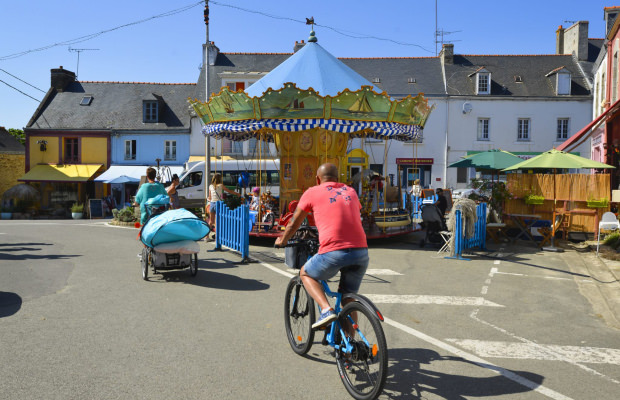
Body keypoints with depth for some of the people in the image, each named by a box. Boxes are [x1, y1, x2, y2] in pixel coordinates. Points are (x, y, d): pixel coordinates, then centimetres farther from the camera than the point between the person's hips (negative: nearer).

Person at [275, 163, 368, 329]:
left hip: (334, 251, -4)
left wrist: (282, 240, 39)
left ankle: (326, 310, 3)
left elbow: (294, 223, 21)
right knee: (348, 297, 22)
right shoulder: (351, 191, 23)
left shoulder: (313, 192, 11)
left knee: (305, 274, 23)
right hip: (361, 251, 5)